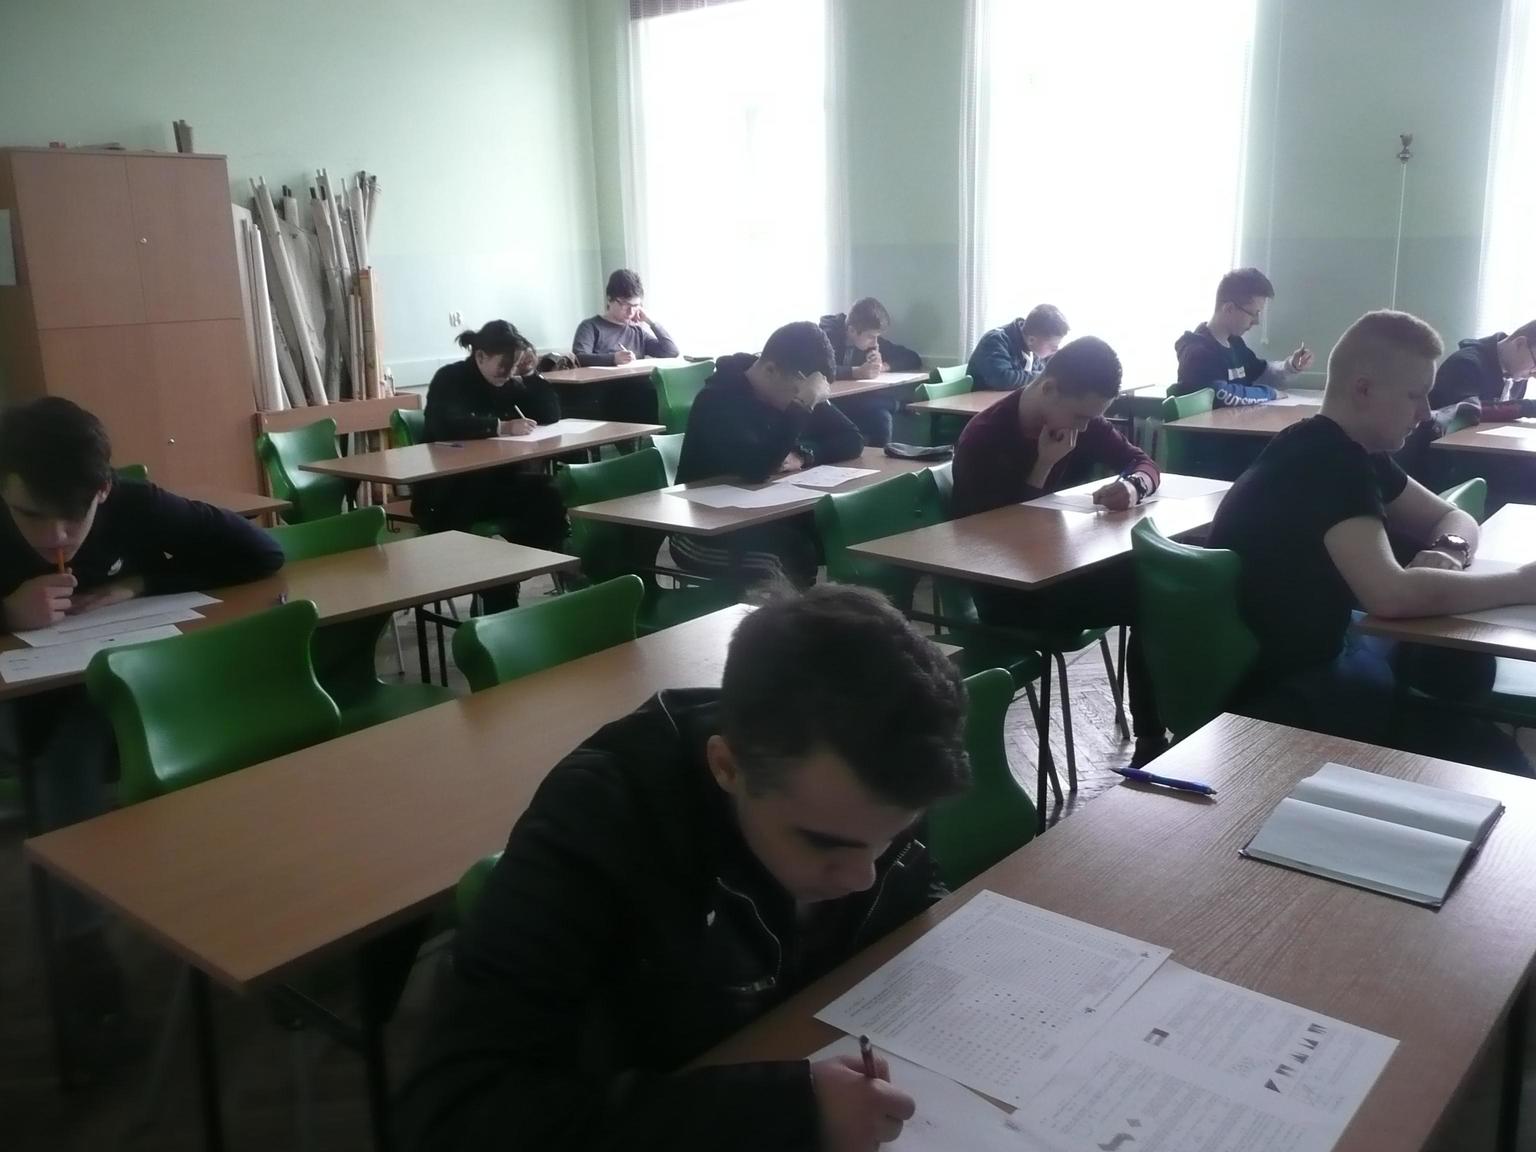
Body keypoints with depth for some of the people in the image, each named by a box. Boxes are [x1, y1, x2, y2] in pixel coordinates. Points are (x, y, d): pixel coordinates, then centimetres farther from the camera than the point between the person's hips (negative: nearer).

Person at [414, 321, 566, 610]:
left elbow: (551, 415, 6)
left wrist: (531, 375, -5)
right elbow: (447, 425, -30)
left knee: (548, 494, -23)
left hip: (494, 480, 6)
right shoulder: (450, 379, -9)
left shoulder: (507, 382, 10)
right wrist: (502, 427, -37)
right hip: (447, 491, -5)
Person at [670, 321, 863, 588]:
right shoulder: (718, 401, -20)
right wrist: (802, 405, -31)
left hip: (765, 518, 7)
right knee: (798, 553, -34)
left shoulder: (795, 391, 3)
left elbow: (851, 440, 2)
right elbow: (756, 468, -33)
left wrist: (803, 456, -17)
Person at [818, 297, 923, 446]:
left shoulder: (872, 339, 2)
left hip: (856, 403, 5)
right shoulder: (828, 335, -14)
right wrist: (856, 372, -36)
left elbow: (914, 360, 5)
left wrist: (884, 366, -13)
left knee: (881, 417, -25)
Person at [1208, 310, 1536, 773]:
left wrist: (1447, 553, -11)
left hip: (1313, 649, 10)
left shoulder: (1350, 450, 5)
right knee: (1492, 759, -16)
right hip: (1268, 690, -10)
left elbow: (1453, 518, 14)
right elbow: (1392, 594, -37)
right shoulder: (1324, 460, -25)